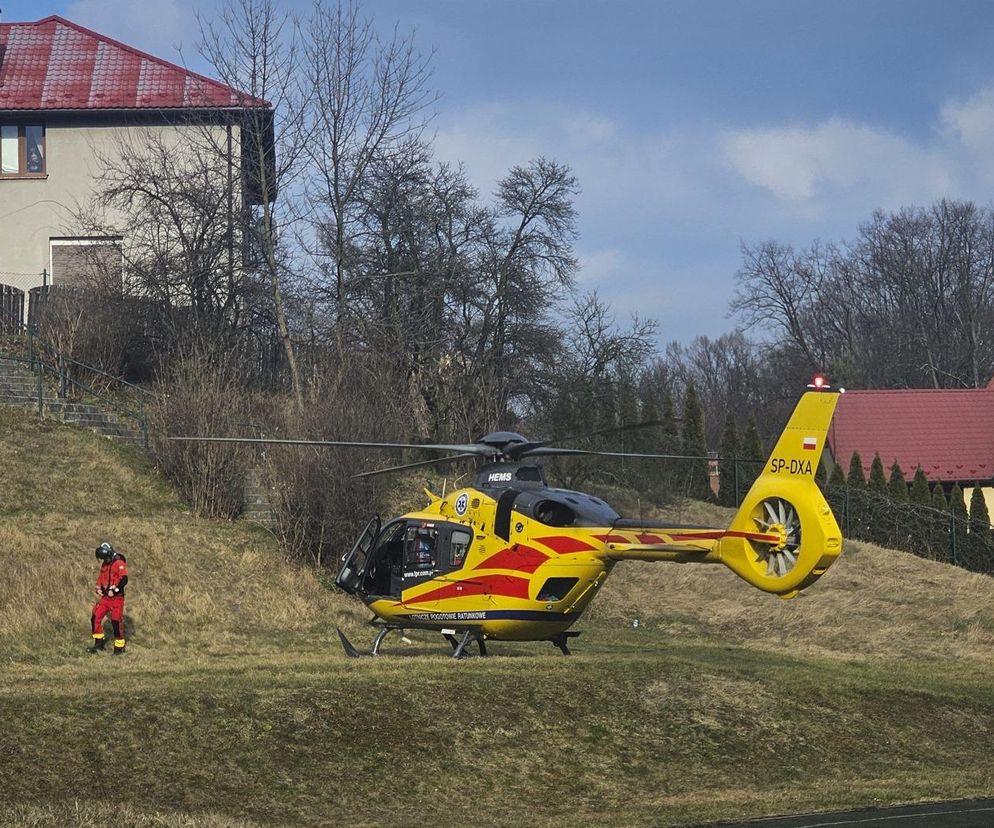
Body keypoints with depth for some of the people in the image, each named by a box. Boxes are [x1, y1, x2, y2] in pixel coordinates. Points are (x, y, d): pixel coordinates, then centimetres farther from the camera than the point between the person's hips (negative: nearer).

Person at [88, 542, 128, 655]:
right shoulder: (104, 565, 13)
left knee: (117, 622, -5)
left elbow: (124, 580, -22)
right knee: (95, 618, 1)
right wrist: (99, 589, 7)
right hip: (105, 597, 8)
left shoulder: (119, 564, -14)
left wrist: (114, 591, -23)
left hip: (116, 598, -8)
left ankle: (119, 648, 5)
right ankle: (99, 642, 14)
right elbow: (101, 578, 24)